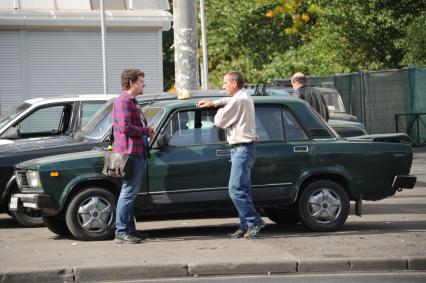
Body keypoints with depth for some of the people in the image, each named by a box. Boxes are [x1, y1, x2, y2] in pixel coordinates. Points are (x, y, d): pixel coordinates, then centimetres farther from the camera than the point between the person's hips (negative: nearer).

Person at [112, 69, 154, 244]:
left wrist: (147, 130, 7)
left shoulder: (132, 102, 23)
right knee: (128, 192, -11)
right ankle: (121, 232, -11)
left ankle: (130, 229, 18)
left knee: (131, 193, 13)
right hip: (129, 152, -11)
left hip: (137, 154, 11)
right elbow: (125, 127, -21)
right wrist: (146, 131, -11)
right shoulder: (122, 101, -11)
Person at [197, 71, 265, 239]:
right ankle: (246, 225, 12)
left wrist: (219, 111, 8)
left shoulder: (238, 101, -17)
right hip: (243, 149, 11)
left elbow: (219, 121, -12)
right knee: (242, 190, 11)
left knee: (236, 190, -12)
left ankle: (255, 222, -11)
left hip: (242, 149, -11)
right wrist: (213, 103, 29)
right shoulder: (245, 98, 15)